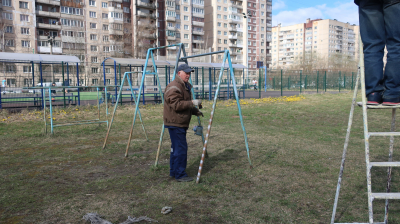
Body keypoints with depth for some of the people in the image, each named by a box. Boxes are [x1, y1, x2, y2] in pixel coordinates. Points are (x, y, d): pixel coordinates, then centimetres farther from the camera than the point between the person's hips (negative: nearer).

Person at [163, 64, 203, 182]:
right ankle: (180, 175, 1)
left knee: (176, 147, 16)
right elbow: (176, 105, -25)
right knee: (180, 148, -8)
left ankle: (174, 171, 27)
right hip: (175, 123, -11)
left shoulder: (185, 86, 19)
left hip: (181, 123, 11)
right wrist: (192, 103, -22)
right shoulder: (174, 87, -16)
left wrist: (195, 111, 12)